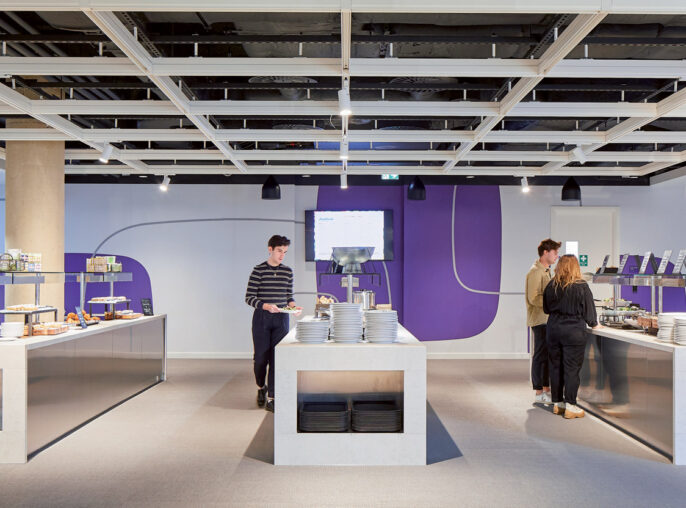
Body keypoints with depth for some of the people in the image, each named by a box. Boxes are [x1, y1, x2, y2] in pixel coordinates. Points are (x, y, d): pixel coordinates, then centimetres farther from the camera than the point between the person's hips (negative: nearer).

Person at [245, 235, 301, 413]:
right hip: (261, 318, -3)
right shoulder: (258, 270, -5)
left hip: (281, 319, 3)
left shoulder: (288, 272, 8)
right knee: (261, 357, 2)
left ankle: (271, 398, 7)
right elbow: (249, 298, -7)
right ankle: (261, 388, 32)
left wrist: (293, 306, -6)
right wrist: (266, 306, -23)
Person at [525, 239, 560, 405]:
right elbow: (534, 298, -22)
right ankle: (539, 393, 5)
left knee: (547, 355, 14)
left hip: (547, 319, 10)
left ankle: (546, 389, 23)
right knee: (540, 355, -3)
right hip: (540, 320, -10)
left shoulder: (545, 271, 17)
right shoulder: (535, 272, -15)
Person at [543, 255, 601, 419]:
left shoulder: (551, 285, 2)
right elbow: (589, 309, -2)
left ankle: (557, 403, 20)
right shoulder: (581, 286, -8)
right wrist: (594, 324, 16)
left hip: (553, 330, 4)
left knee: (556, 367, 11)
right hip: (574, 331, -4)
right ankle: (570, 406, 3)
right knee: (572, 368, 1)